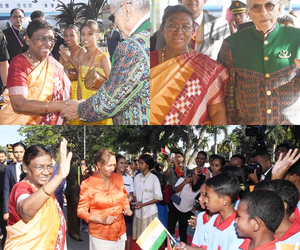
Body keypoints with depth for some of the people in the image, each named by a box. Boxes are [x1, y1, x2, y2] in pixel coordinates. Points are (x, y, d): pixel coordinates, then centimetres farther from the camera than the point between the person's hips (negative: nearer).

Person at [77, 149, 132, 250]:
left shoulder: (118, 178, 0)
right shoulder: (88, 184, -13)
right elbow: (81, 211, -8)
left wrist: (126, 208, -3)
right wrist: (101, 220, -18)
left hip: (120, 232, 4)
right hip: (100, 236, -4)